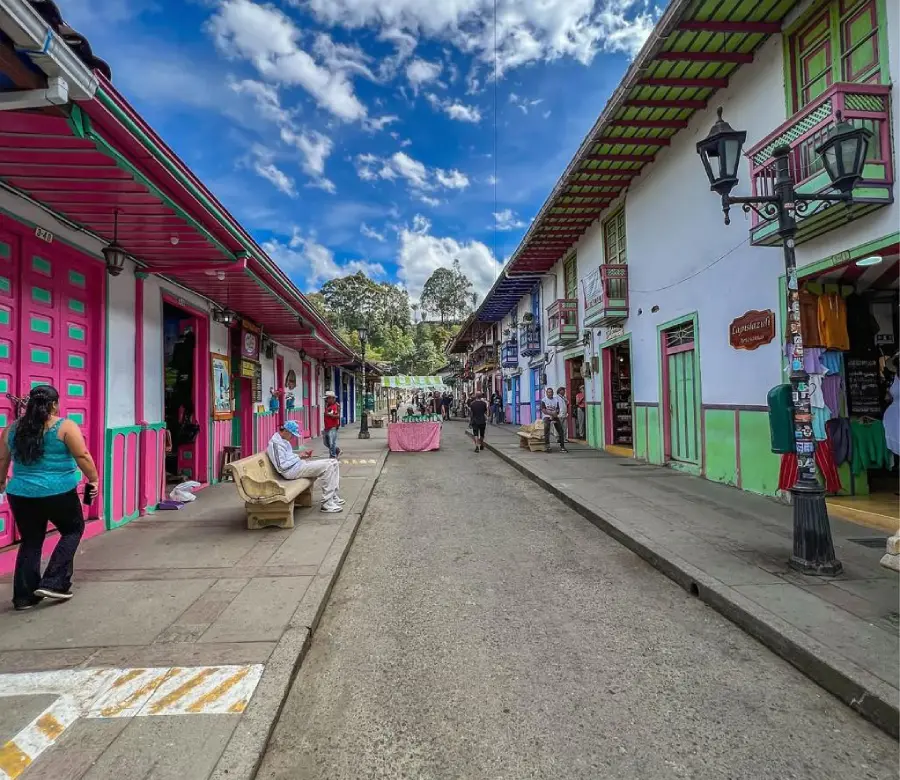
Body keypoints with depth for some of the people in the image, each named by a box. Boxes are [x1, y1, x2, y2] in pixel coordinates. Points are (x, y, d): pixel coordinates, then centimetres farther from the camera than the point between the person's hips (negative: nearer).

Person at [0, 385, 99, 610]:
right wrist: (94, 480, -2)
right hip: (58, 493, -5)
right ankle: (53, 584, 8)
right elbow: (83, 457, -12)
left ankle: (24, 595, 20)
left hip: (20, 494, 5)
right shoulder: (65, 427, -8)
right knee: (73, 530, 15)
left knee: (30, 542, 16)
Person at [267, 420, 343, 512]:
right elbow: (282, 466, -20)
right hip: (292, 470, -10)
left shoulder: (283, 440, 17)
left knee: (333, 463, 2)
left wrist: (301, 455, 7)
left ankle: (333, 497, 5)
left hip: (298, 464, 10)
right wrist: (298, 457, -11)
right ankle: (327, 504, -18)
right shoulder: (275, 443, -14)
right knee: (327, 467, -22)